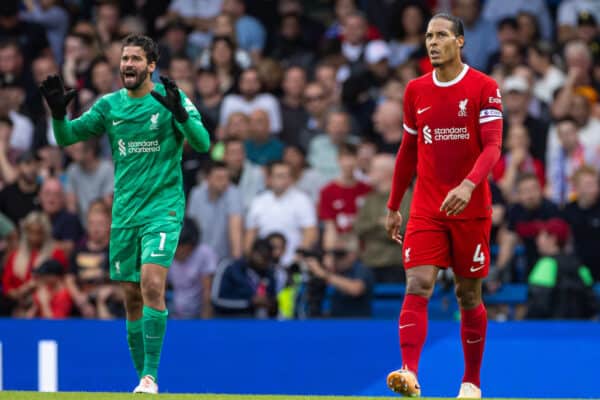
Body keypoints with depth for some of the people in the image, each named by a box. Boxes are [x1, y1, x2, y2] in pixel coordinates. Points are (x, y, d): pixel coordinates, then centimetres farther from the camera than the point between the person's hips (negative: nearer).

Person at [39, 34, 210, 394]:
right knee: (133, 296, 7)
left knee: (152, 284, -20)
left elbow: (202, 143, -14)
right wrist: (58, 113, -13)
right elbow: (66, 137, 7)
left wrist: (180, 114, -32)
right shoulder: (110, 105, 8)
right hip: (125, 212, 5)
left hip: (163, 208, -4)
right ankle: (143, 378, 17)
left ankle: (151, 376, -18)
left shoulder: (172, 99, -4)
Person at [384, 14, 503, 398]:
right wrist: (393, 206, 17)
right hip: (426, 209, 2)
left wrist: (468, 185, -30)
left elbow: (492, 146, -12)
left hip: (470, 208, -2)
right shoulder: (416, 91, 8)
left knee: (469, 295, 6)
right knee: (417, 287, -14)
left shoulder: (484, 88, -4)